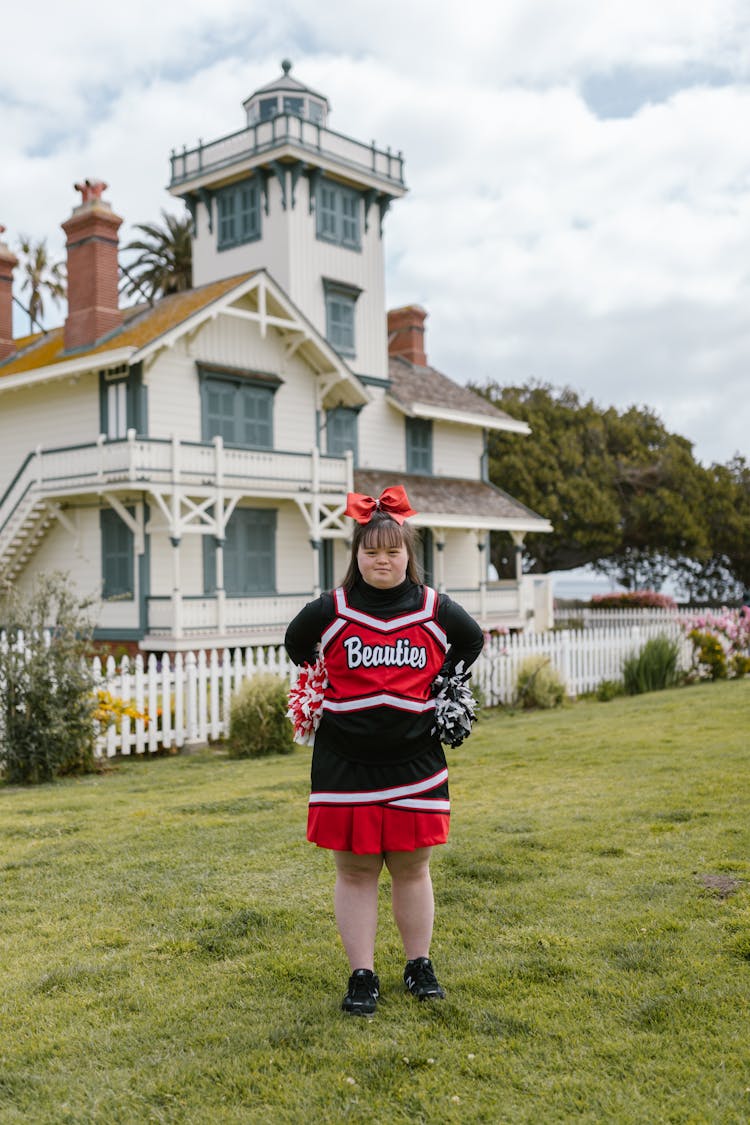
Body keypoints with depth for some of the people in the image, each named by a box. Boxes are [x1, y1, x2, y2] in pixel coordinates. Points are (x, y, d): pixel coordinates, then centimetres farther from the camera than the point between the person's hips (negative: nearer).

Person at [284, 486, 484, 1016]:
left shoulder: (435, 609, 0)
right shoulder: (330, 611, -3)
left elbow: (473, 640, 20)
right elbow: (296, 645, 17)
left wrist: (445, 685, 9)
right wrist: (327, 690, 10)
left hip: (414, 763, 1)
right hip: (345, 766, 0)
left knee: (412, 869, 11)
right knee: (355, 872, 6)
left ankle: (420, 965, 28)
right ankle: (362, 976, 19)